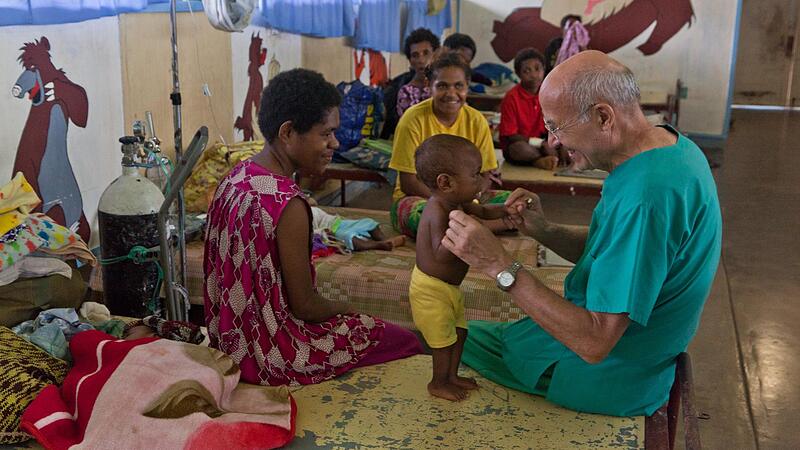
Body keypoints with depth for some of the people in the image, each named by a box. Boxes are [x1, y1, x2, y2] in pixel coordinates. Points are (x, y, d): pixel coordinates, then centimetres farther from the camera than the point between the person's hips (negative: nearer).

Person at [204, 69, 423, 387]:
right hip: (270, 354, -9)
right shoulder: (287, 204, -28)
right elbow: (304, 305, -20)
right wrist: (345, 309, 1)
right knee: (407, 342, 4)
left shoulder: (236, 177, 0)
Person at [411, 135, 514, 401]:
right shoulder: (438, 212, -29)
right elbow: (441, 254, -38)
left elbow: (484, 212, 15)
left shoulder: (457, 204, 1)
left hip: (449, 287, 10)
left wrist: (507, 209, -1)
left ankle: (451, 375, 38)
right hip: (431, 288, -10)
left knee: (459, 331, 20)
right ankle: (439, 383, 24)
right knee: (444, 338, 4)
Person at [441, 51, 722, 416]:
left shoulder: (646, 196, -34)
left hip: (606, 379, -9)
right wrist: (545, 231, -9)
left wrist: (499, 265, -32)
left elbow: (594, 342, -32)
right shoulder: (669, 144, -2)